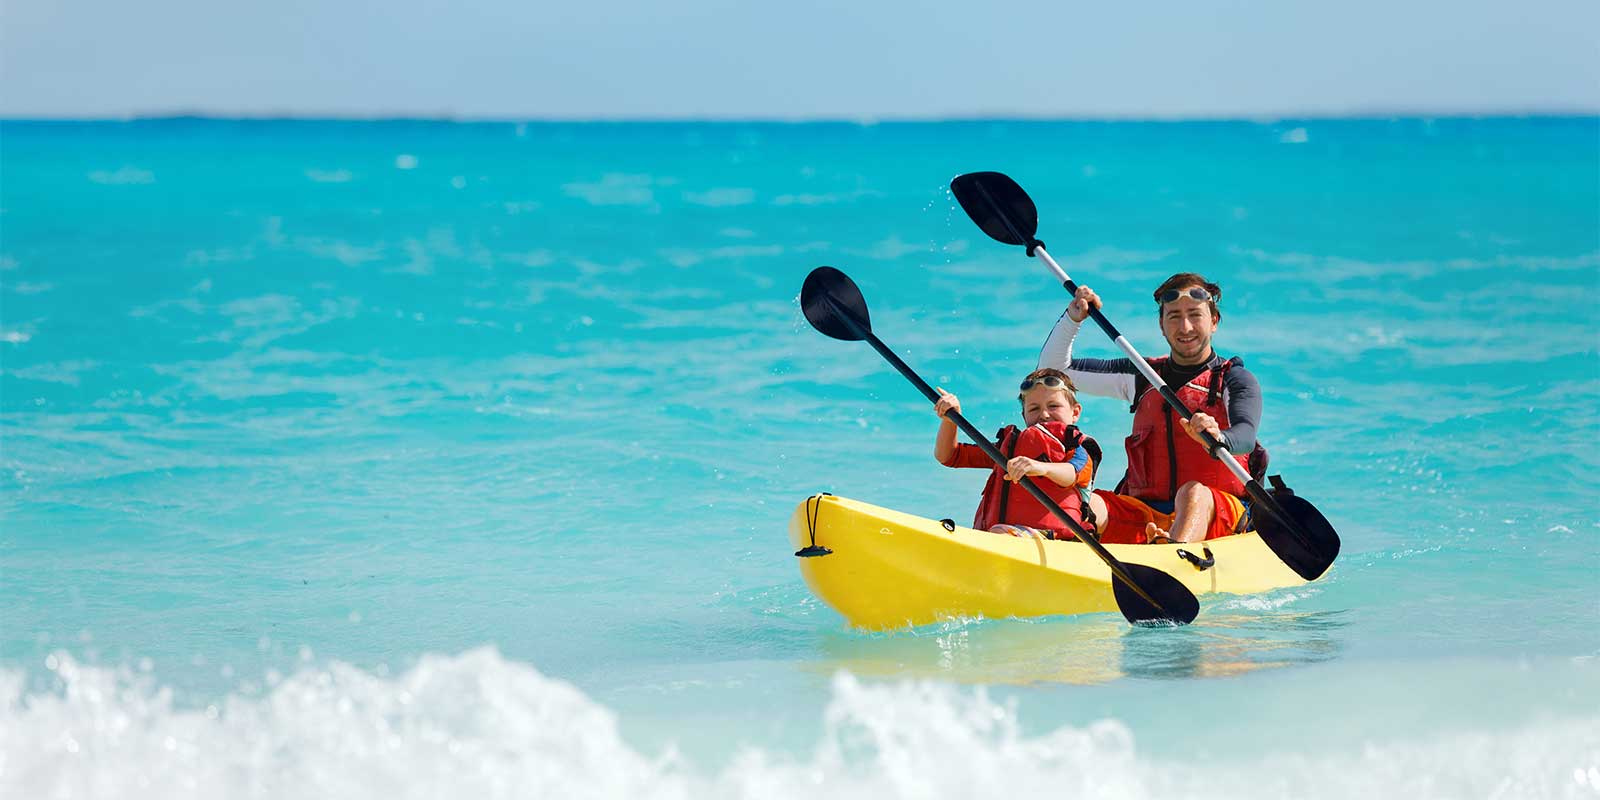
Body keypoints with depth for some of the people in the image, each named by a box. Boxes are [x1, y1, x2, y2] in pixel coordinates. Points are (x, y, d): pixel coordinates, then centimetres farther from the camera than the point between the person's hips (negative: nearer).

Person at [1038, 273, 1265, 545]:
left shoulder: (1236, 380, 7)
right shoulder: (1142, 376, 21)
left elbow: (1245, 437, -15)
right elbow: (1053, 368, 25)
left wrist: (1218, 438, -39)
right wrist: (1072, 318, 7)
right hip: (1145, 513, 4)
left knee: (1194, 494, -39)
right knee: (1086, 504, -25)